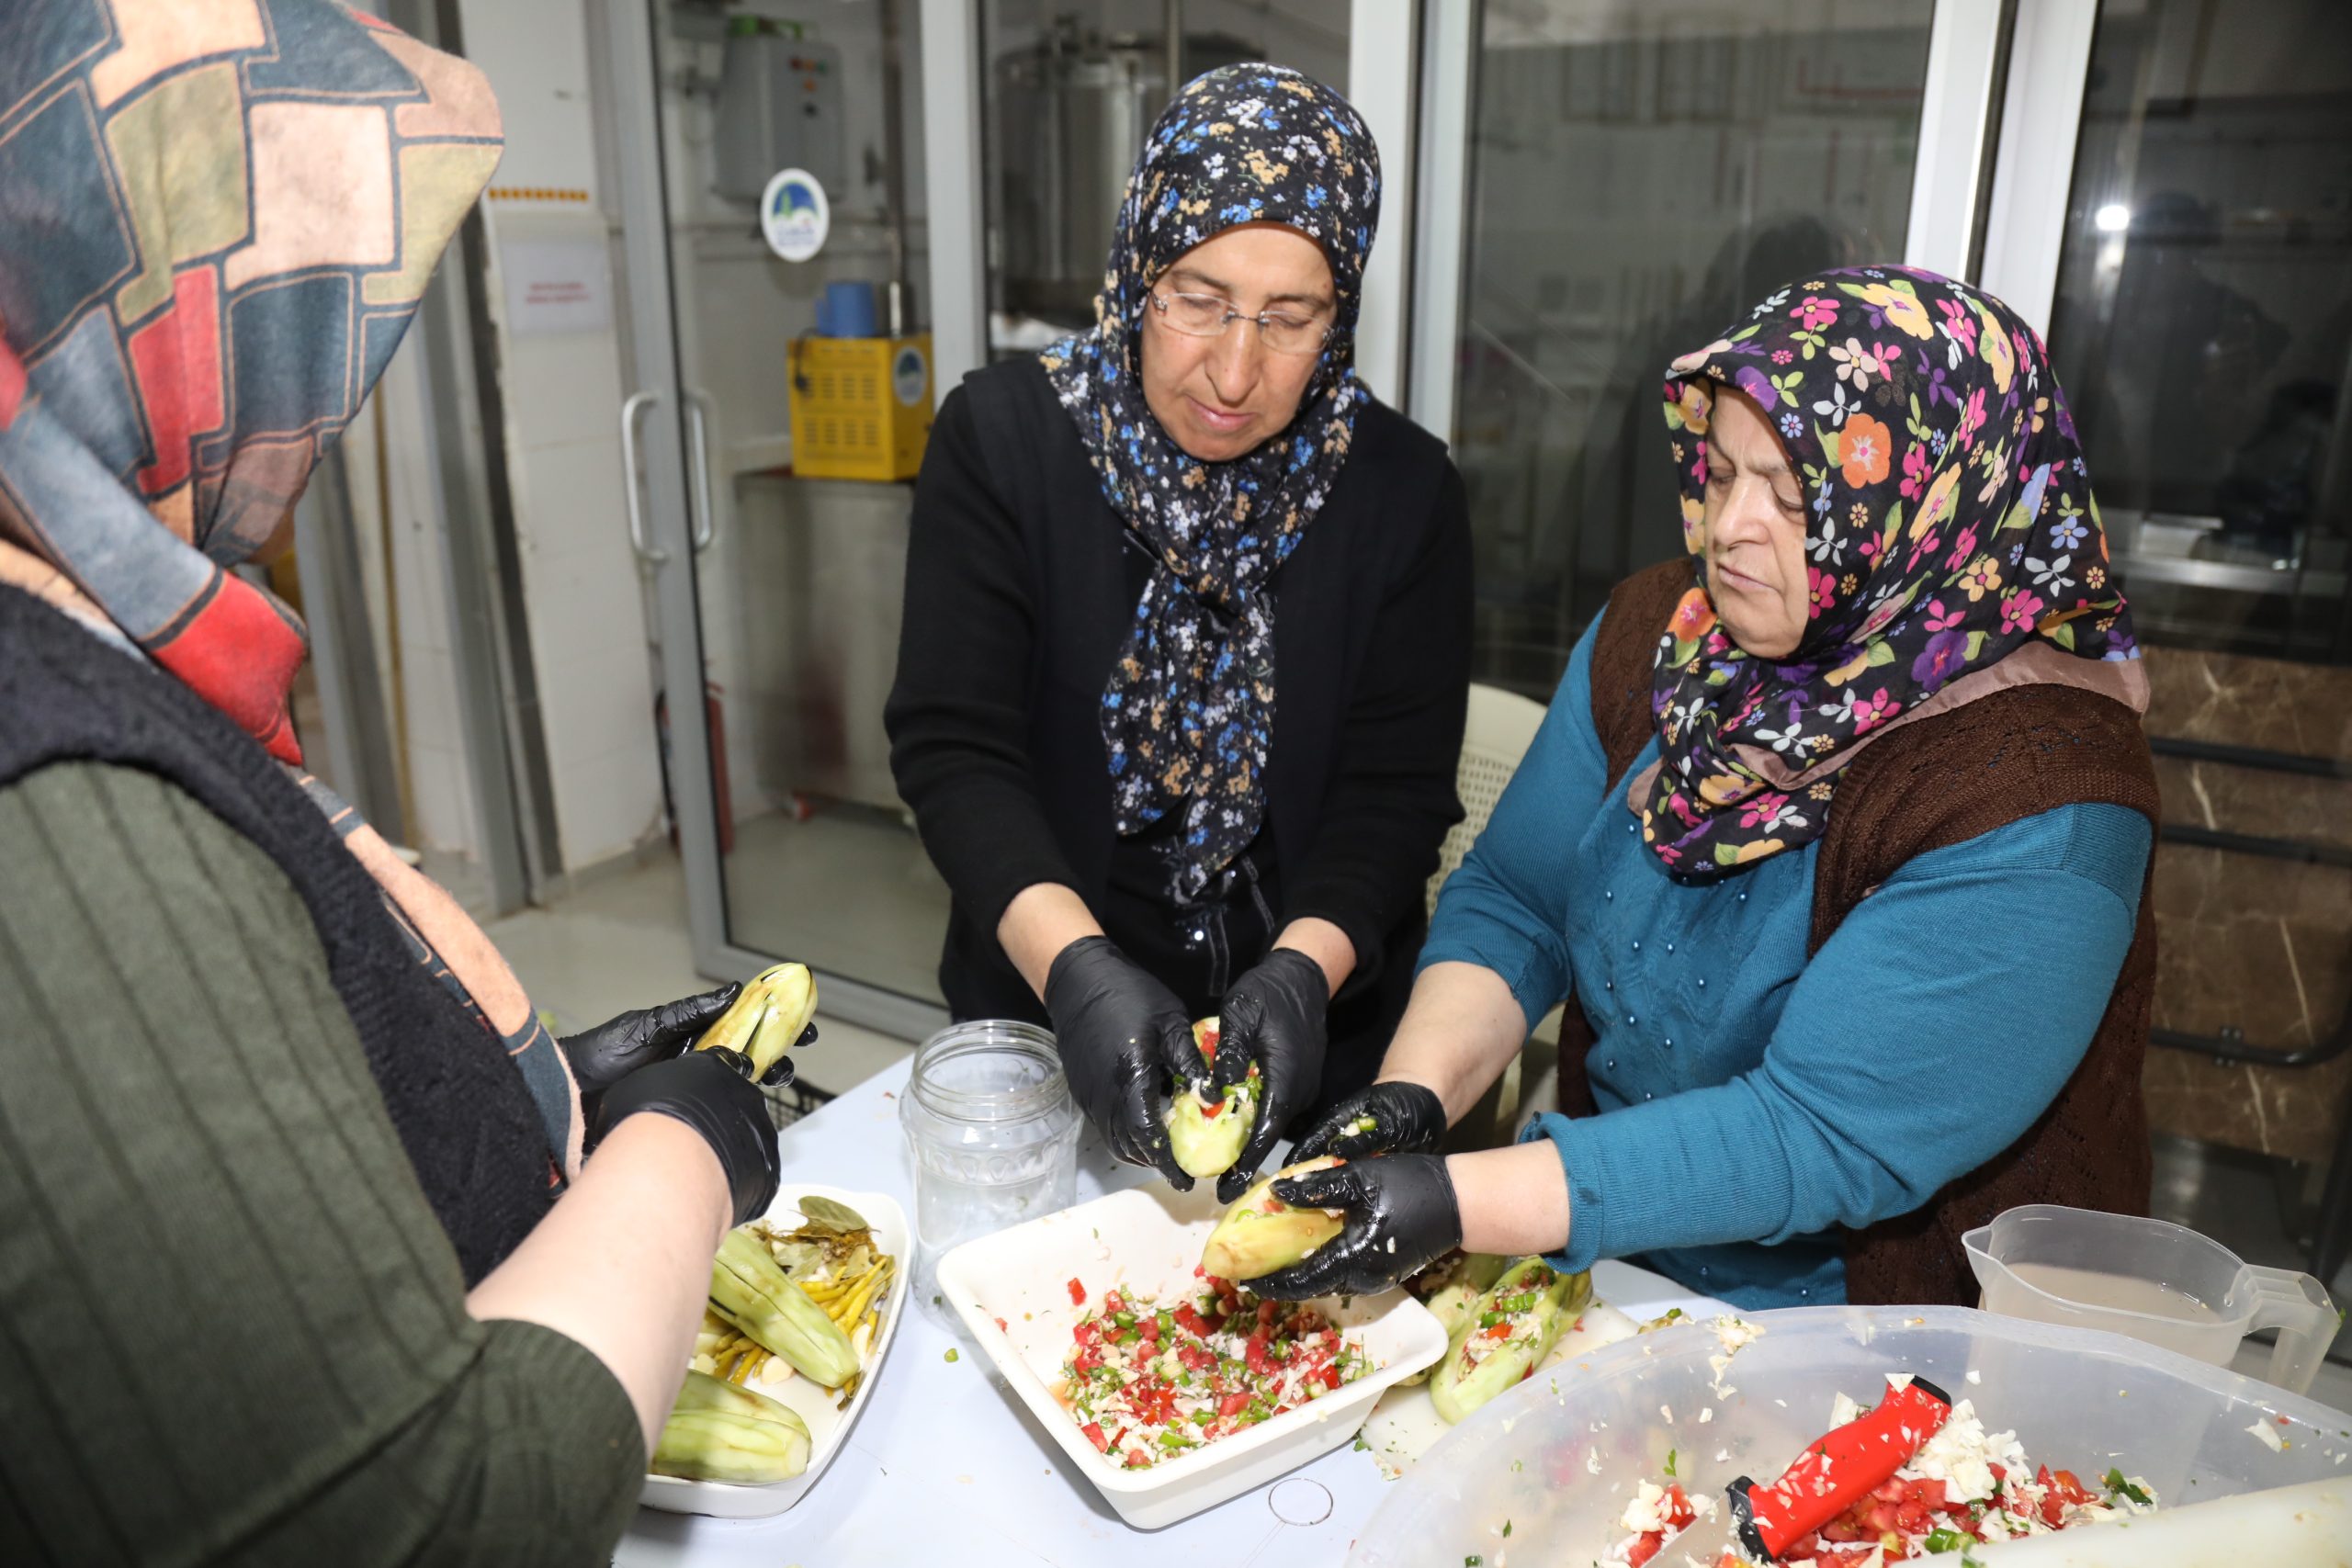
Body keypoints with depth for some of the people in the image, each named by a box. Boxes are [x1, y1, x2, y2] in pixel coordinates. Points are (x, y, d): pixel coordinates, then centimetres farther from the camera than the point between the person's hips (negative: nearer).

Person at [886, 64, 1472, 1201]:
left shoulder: (1402, 490, -6)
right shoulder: (1003, 436, -9)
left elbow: (1395, 789, -9)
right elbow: (954, 745, -15)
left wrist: (1303, 971, -26)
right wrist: (1076, 968, -29)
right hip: (1039, 1024, 0)